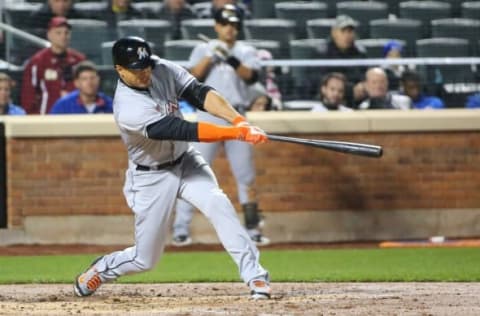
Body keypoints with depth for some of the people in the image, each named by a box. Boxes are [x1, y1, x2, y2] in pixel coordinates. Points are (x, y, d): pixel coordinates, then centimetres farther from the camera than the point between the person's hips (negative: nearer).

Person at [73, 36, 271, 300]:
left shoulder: (162, 69, -12)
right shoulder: (127, 109, -32)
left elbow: (199, 93, -16)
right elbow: (183, 130, -36)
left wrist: (239, 120, -33)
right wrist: (237, 133, -39)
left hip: (185, 161, 5)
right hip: (152, 177, -5)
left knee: (218, 204, -23)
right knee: (145, 259, 3)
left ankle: (255, 276, -22)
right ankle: (98, 271, 34)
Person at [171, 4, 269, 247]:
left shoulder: (246, 52, 9)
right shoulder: (203, 50, 7)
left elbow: (251, 77, -10)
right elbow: (193, 76, -7)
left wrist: (233, 61, -26)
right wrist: (210, 57, -19)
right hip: (208, 116, -2)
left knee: (246, 175, 5)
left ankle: (253, 229, 13)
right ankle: (181, 229, -5)